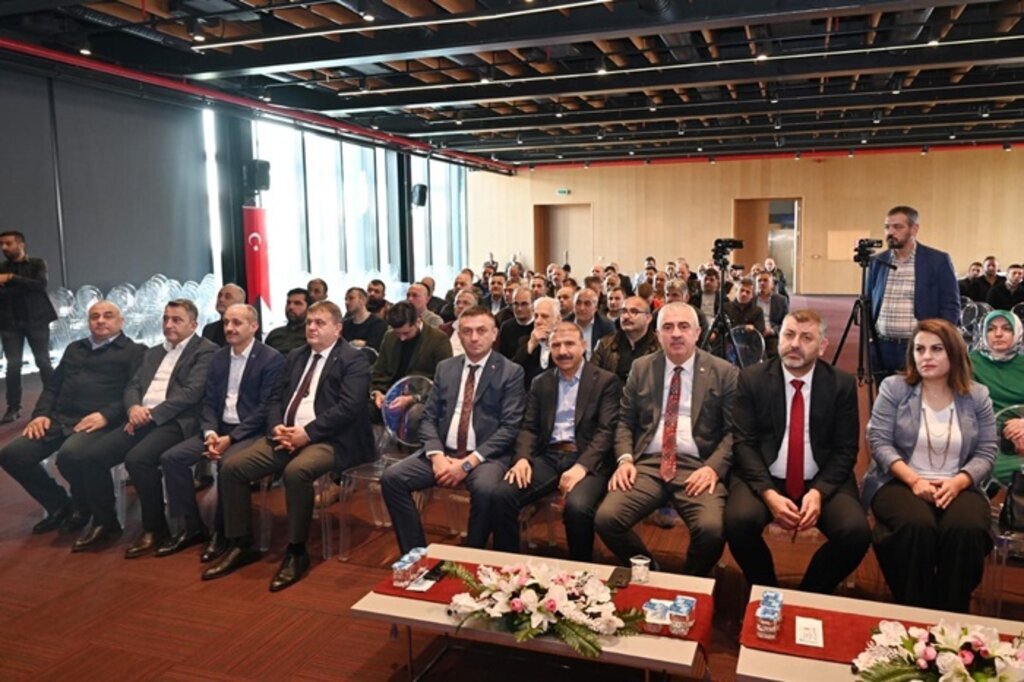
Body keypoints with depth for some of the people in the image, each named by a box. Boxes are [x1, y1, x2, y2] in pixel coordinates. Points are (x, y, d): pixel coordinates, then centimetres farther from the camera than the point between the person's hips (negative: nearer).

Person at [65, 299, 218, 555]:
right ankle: (105, 523, 7)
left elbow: (191, 392, -12)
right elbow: (132, 386, 18)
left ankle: (155, 527, -12)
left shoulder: (206, 351, 1)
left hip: (173, 422, -7)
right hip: (141, 420, 8)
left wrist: (151, 415, -16)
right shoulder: (154, 352, 26)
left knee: (137, 458, -33)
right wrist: (133, 408, -5)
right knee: (86, 457, -11)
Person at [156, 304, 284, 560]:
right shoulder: (219, 357, 13)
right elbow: (209, 401, 9)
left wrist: (231, 437, -21)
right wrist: (210, 432, -11)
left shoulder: (272, 359, -9)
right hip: (220, 428, 7)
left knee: (228, 463, -34)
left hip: (251, 431, -7)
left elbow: (266, 407, -15)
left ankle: (222, 531, -13)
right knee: (171, 458, -10)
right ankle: (191, 526, 2)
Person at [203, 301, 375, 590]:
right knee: (232, 467, -9)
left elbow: (348, 407, -15)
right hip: (287, 434, 7)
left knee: (296, 471, -36)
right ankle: (241, 545, 5)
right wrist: (276, 427, -6)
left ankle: (296, 552, -17)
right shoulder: (295, 357, 20)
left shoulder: (354, 360, -2)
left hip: (328, 440, -7)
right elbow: (275, 399, 16)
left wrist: (307, 432, -20)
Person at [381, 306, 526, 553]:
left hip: (486, 456, -4)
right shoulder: (445, 368, 13)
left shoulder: (511, 372, -1)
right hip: (444, 451, 5)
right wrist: (436, 456, -11)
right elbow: (428, 418, 9)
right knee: (392, 477, -15)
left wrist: (468, 463, -17)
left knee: (486, 489, -35)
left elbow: (509, 428, -9)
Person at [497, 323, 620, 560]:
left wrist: (582, 466, -21)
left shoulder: (606, 381, 4)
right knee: (503, 494, -22)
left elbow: (607, 431, -6)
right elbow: (529, 427, 12)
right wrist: (523, 457, -9)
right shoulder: (540, 382, 17)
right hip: (548, 457, 4)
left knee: (577, 506, -33)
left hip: (588, 460, -3)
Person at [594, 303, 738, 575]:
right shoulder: (641, 368, 13)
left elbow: (734, 430, 3)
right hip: (648, 464, 2)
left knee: (712, 529, -30)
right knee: (605, 519, -21)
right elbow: (625, 421, 14)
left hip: (698, 467, -2)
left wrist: (714, 467, -14)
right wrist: (625, 459, -4)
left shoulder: (724, 372, 5)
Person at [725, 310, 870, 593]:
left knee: (856, 533, -25)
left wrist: (818, 491, -16)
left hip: (824, 482, 1)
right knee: (739, 521, -29)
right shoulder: (751, 379, -1)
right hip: (763, 478, -1)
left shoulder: (842, 384, 2)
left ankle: (810, 597, 4)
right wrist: (768, 493, -19)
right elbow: (743, 443, -5)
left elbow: (845, 450, 1)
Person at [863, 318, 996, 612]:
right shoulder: (894, 387, 2)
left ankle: (951, 615, -14)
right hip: (900, 483, -2)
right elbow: (879, 442, -4)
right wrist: (914, 480, -17)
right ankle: (911, 612, -15)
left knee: (967, 530, -31)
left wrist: (957, 482, -15)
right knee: (916, 527, -34)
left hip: (958, 487, 2)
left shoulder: (977, 395, 9)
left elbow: (986, 452, 4)